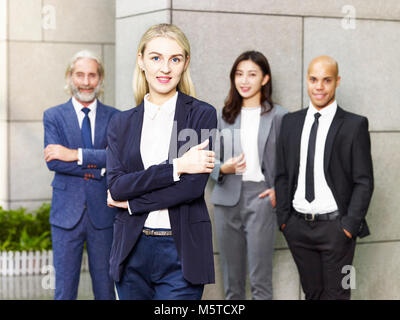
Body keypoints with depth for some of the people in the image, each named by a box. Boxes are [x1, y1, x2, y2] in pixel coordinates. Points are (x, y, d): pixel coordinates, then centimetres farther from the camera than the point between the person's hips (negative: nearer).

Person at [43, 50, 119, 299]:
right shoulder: (53, 116, 4)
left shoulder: (115, 118, 5)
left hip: (103, 213, 1)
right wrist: (98, 166, -15)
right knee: (65, 289, 4)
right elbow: (54, 162, -10)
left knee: (105, 288, 9)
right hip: (67, 213, -1)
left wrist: (76, 155, -17)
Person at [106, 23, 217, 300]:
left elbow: (194, 186, -12)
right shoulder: (122, 124, 9)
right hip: (132, 249, 3)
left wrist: (131, 202, -7)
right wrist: (176, 167, -15)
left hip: (181, 251, -3)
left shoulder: (202, 115, -2)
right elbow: (115, 184, -5)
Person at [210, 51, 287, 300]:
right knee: (231, 280, 9)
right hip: (227, 199, 4)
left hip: (260, 197, -3)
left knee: (260, 279, -5)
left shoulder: (278, 116, 2)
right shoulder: (226, 115, 12)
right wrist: (223, 169, -9)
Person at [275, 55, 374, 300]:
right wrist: (284, 218, 3)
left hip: (335, 226, -4)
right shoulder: (291, 122, 8)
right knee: (312, 293, 12)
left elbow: (364, 181, -5)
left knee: (337, 294, 2)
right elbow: (282, 175, 11)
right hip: (298, 225, 4)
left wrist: (350, 225, -11)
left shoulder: (355, 125, -3)